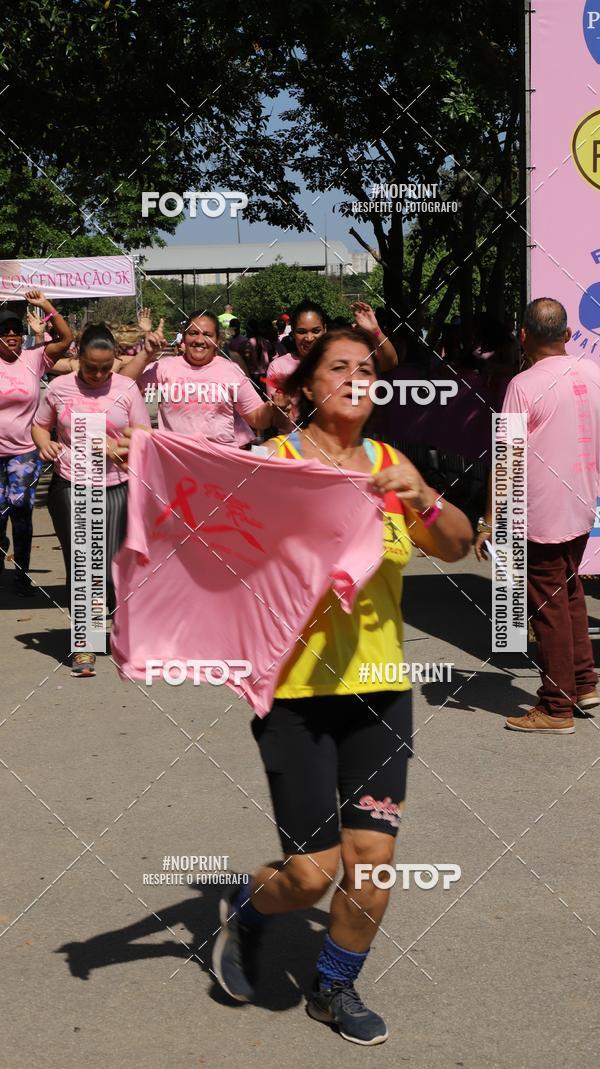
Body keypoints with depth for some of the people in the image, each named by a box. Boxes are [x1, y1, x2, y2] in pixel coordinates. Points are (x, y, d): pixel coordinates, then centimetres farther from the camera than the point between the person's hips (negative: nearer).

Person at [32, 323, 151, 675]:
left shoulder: (126, 388, 1)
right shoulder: (60, 387, 3)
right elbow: (40, 425, 15)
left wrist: (112, 446, -16)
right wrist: (44, 444, -7)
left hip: (116, 488, 0)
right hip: (70, 488, 0)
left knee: (114, 570, 1)